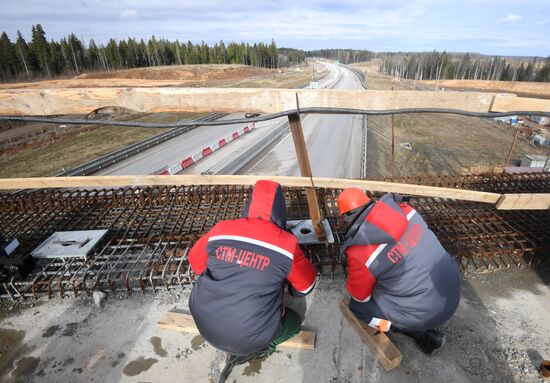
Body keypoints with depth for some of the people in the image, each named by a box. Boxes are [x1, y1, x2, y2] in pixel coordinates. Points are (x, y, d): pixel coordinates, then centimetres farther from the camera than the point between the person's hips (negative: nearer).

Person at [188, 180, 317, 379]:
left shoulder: (220, 230, -8)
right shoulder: (286, 243, -16)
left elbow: (196, 263, 9)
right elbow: (306, 284, 1)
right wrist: (294, 291, 25)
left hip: (204, 324, 4)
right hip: (248, 336, -3)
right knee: (293, 322, 24)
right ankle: (248, 350, 8)